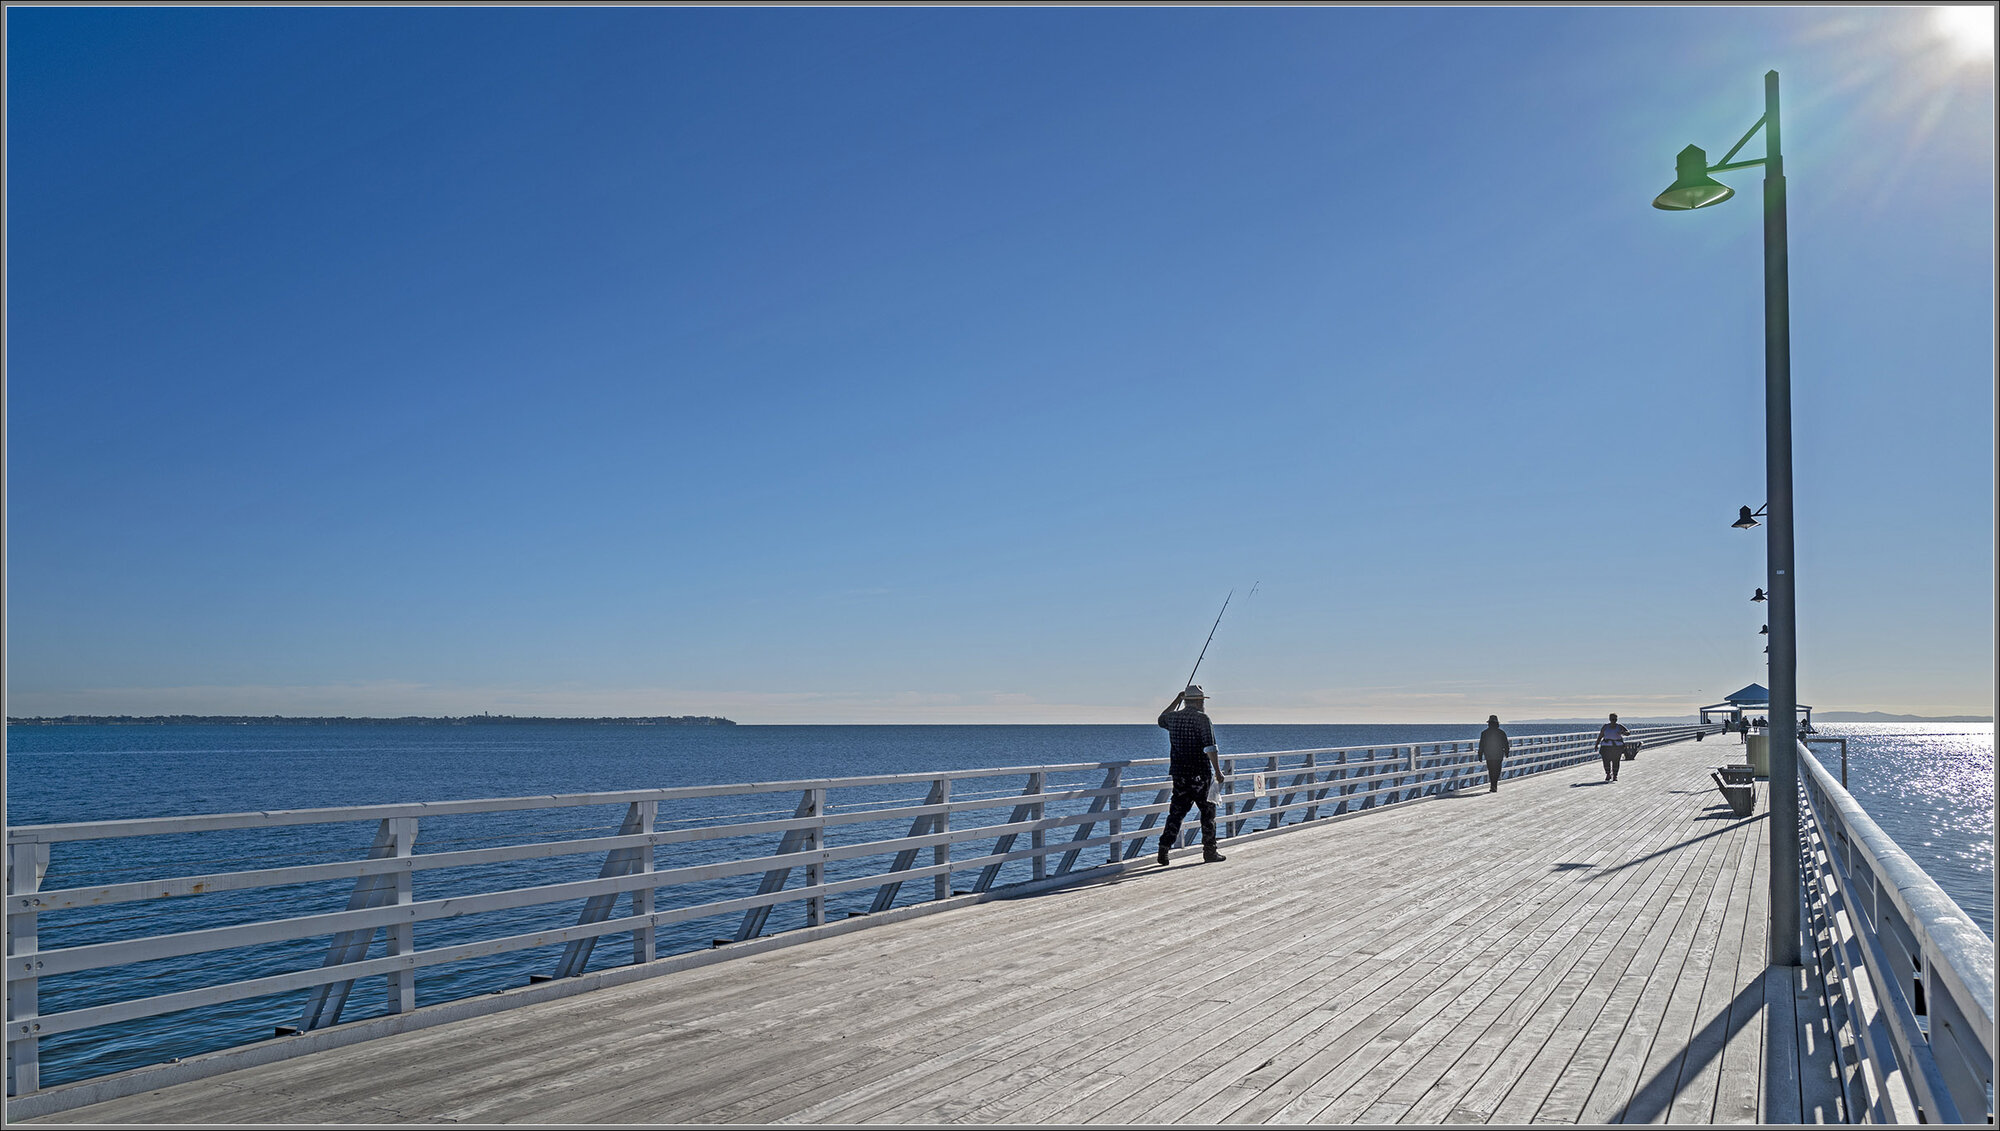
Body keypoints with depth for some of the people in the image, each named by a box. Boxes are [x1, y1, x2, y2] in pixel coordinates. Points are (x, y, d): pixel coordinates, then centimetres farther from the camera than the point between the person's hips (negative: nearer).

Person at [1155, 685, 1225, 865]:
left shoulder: (1174, 718, 6)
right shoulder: (1202, 719, -11)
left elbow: (1162, 718, 32)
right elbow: (1210, 747, -17)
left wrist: (1177, 700, 33)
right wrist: (1217, 771, -12)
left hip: (1179, 774, 5)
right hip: (1200, 774, -5)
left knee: (1176, 811, 7)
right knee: (1208, 810, 8)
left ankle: (1164, 847, -4)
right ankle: (1209, 851, 13)